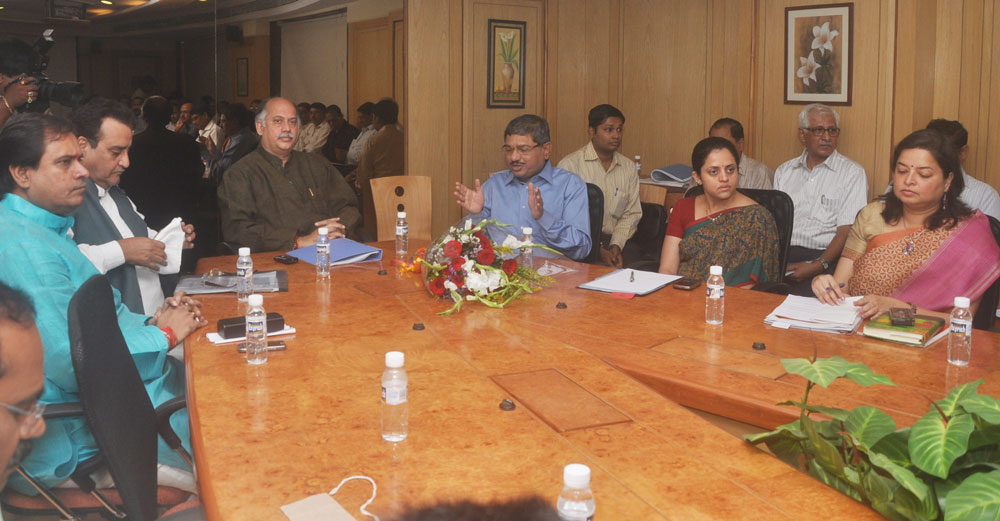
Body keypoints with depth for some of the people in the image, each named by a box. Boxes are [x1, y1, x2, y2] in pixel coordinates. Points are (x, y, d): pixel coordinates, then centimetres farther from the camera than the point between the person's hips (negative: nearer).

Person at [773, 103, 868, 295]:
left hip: (823, 257, -2)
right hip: (781, 253, 2)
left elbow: (846, 232, -3)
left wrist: (818, 265, -18)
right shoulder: (784, 171, 20)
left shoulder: (852, 173, 6)